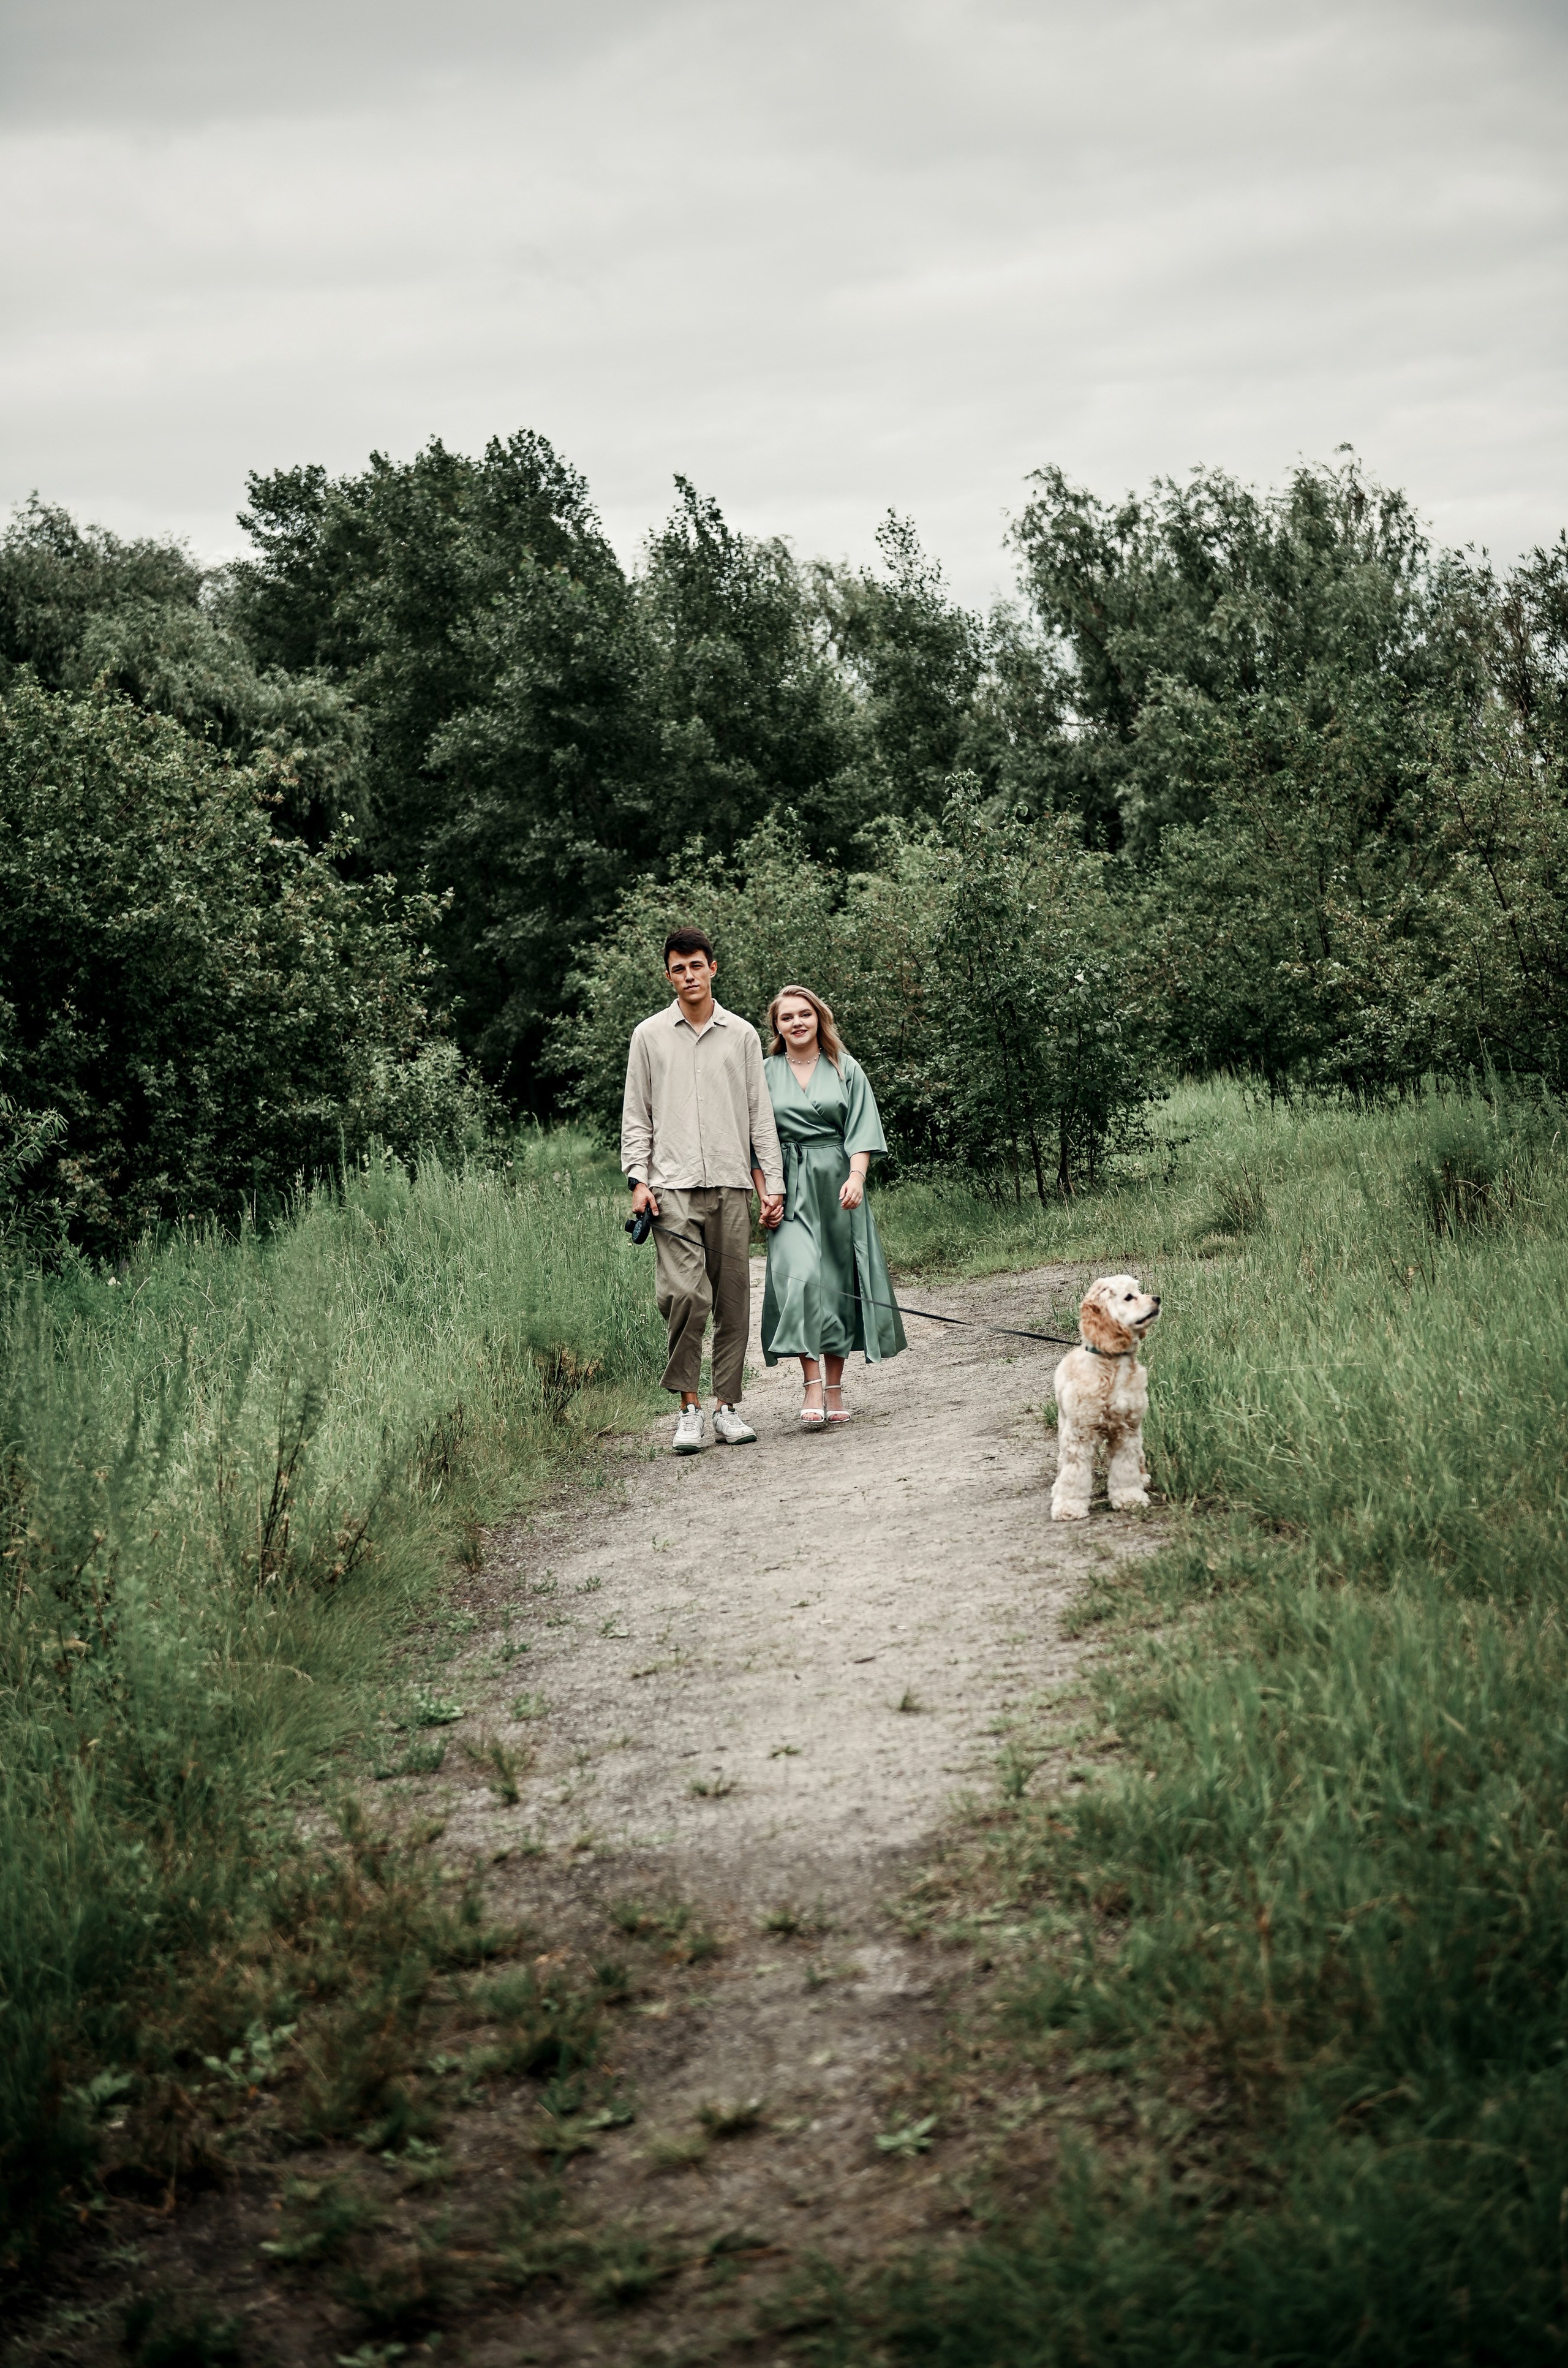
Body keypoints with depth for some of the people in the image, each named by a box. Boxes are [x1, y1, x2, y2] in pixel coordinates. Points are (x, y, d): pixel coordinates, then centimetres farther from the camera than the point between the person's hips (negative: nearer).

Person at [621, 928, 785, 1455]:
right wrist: (638, 1179, -1)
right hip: (674, 1187, -2)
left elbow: (761, 1114, 12)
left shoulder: (742, 1035, 11)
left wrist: (773, 1184, 6)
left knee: (733, 1299, 1)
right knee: (685, 1295, -14)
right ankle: (689, 1408, -6)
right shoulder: (650, 1036, 9)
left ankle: (727, 1406, 9)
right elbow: (636, 1115, 10)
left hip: (732, 1184, 2)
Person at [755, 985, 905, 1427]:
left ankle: (835, 1389, 11)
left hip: (838, 1185, 1)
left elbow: (861, 1131, 2)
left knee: (842, 1281, 1)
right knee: (801, 1277, -18)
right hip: (790, 1188, -1)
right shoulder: (765, 1074, 8)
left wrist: (856, 1177, -14)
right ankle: (812, 1388, -20)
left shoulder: (845, 1069, 8)